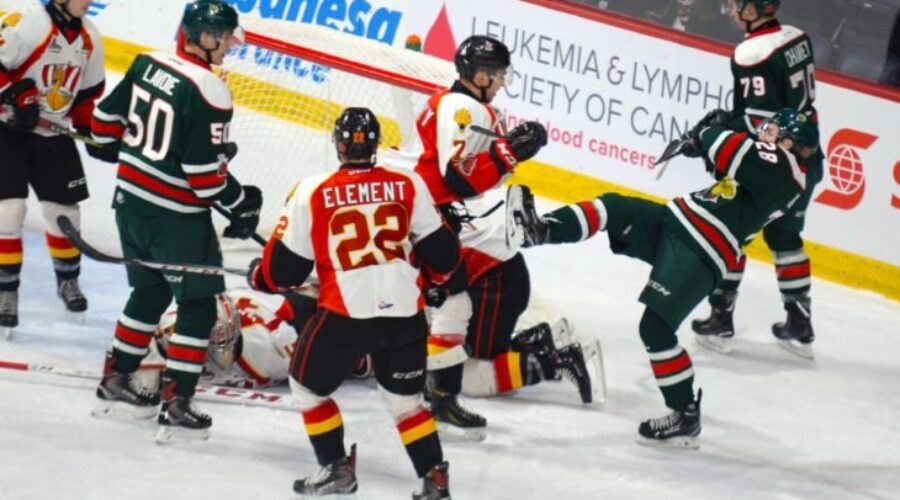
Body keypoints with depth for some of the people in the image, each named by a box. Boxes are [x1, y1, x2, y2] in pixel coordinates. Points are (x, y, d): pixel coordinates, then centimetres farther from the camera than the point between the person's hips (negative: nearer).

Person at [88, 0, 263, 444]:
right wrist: (242, 203, -5)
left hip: (130, 200, 8)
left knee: (150, 291, 24)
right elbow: (204, 172, -21)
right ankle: (176, 408, 0)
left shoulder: (146, 64, 1)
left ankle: (115, 382, 32)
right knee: (198, 304, 3)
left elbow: (106, 121, 9)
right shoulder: (207, 92, -21)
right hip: (176, 215, -8)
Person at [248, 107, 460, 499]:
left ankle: (336, 468, 19)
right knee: (405, 399, 19)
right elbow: (439, 249, 9)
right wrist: (436, 274, 31)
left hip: (345, 313, -3)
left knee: (308, 386, 20)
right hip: (405, 312, 3)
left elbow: (286, 265, 3)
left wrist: (260, 277, 24)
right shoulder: (408, 185, 2)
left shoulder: (313, 193, -4)